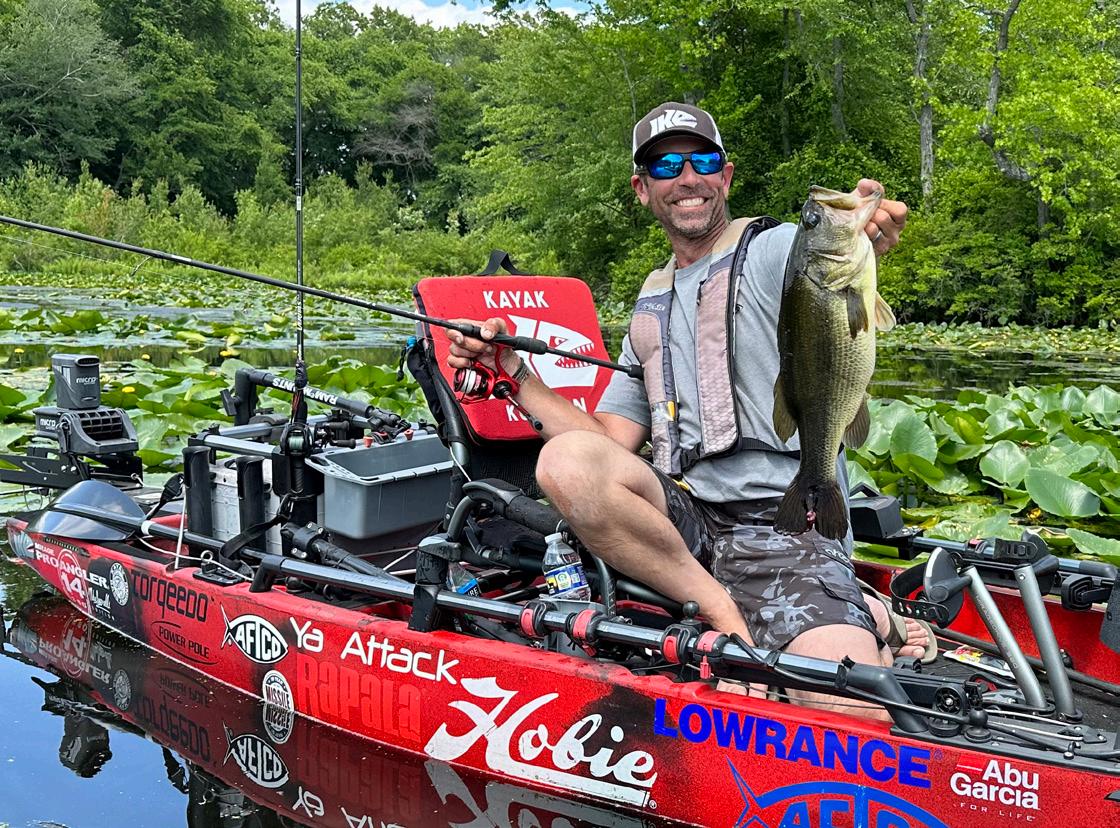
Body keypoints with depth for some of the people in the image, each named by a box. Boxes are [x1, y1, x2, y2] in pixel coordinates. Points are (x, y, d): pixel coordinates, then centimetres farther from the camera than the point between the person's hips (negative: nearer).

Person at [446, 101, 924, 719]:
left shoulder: (774, 250, 3)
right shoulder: (650, 308, 22)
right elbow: (612, 442, 18)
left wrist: (857, 249, -46)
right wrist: (513, 371, 10)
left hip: (787, 528, -5)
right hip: (683, 519, 5)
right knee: (568, 460, -28)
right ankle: (721, 611, -16)